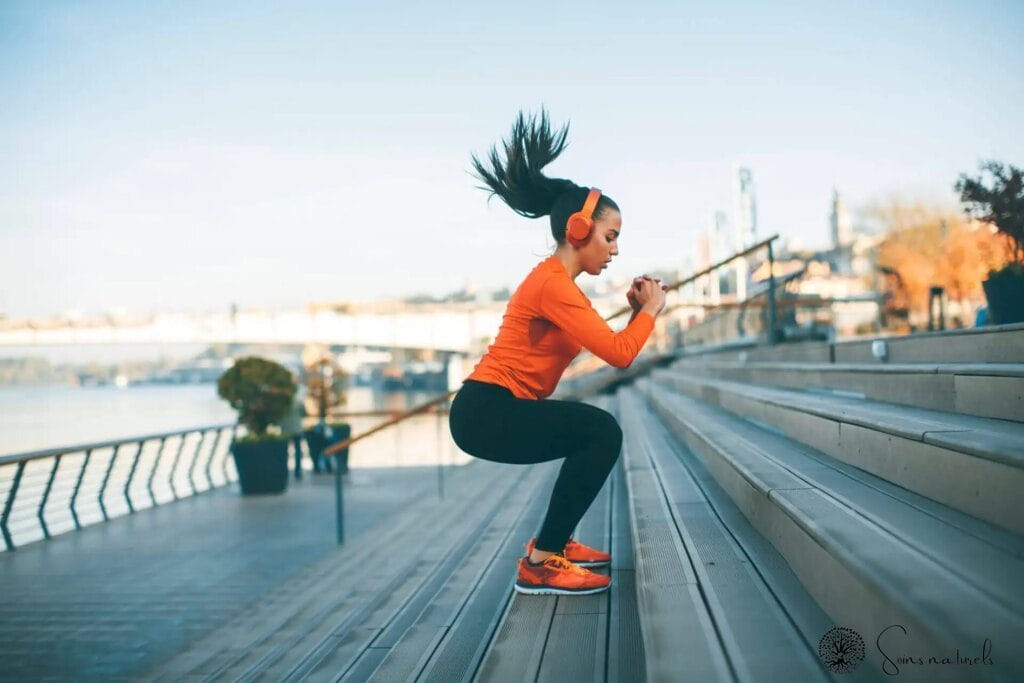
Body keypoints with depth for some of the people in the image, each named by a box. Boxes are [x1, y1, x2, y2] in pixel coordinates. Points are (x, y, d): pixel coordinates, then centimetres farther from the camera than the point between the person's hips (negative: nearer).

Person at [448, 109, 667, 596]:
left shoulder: (557, 282, 16)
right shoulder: (553, 284, -17)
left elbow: (606, 346, 17)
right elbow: (619, 355, -21)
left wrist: (635, 312, 6)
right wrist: (650, 309, -5)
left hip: (495, 409, 11)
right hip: (485, 413, -11)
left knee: (597, 434, 22)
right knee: (602, 431, -22)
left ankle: (553, 542, 23)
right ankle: (541, 564, -17)